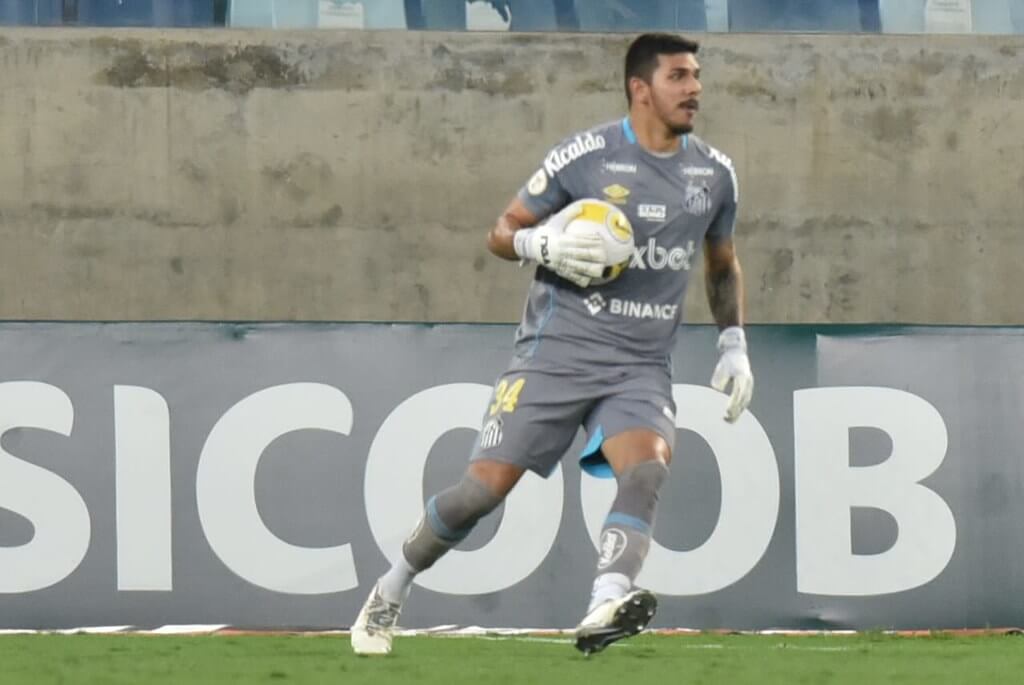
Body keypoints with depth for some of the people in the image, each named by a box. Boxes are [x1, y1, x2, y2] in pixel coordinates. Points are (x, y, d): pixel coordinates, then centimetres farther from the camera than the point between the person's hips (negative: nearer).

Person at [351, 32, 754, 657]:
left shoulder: (715, 173, 9)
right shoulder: (585, 157, -5)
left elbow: (723, 265, 26)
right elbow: (503, 232, 3)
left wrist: (734, 344, 16)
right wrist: (543, 245, -19)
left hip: (642, 367, 3)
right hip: (559, 350, -3)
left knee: (648, 465, -28)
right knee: (486, 485, -8)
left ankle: (604, 609, -44)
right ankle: (389, 594, 15)